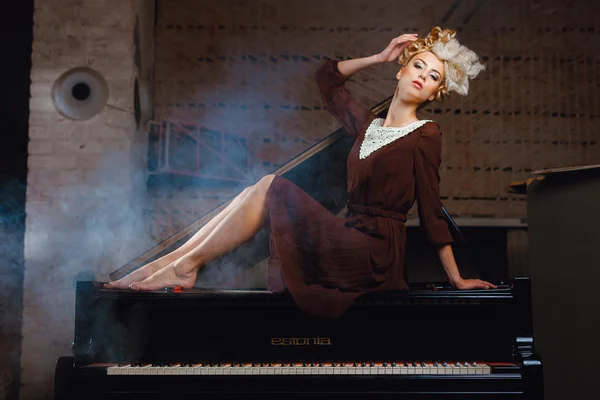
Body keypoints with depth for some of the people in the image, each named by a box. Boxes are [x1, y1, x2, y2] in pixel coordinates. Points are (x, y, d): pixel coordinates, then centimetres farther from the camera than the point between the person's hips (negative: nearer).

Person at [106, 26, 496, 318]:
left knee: (271, 187, -17)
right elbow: (327, 78, 25)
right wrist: (379, 57, 19)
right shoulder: (368, 124, 15)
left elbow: (432, 211, -3)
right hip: (351, 242, 7)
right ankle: (168, 263, -9)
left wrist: (457, 278, -3)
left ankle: (185, 265, -12)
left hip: (373, 253, -7)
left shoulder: (426, 134, -3)